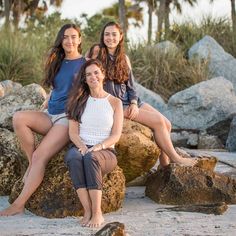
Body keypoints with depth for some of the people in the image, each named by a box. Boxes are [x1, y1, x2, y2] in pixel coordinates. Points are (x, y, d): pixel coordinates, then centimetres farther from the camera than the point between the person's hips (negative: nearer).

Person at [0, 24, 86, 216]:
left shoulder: (85, 63, 0)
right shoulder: (57, 63, 18)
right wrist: (41, 111, 17)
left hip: (69, 117, -6)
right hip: (50, 116, 6)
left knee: (40, 156, -21)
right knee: (19, 118, -23)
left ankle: (19, 204, -18)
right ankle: (31, 162, -12)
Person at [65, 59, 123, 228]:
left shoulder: (115, 102, 9)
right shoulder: (79, 101, 14)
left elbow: (116, 135, 1)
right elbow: (73, 131, 6)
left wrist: (98, 147, -18)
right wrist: (82, 146, -15)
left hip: (105, 151, -1)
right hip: (80, 147, 2)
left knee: (91, 158, -39)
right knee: (74, 158, -37)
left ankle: (97, 213, -39)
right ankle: (88, 211, -38)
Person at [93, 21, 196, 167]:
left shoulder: (124, 59, 14)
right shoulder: (98, 57, -3)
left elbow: (130, 85, 13)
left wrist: (134, 103, -1)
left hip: (130, 102, 7)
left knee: (167, 124, -9)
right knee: (158, 122, -18)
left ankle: (165, 167, -5)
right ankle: (175, 159, -5)